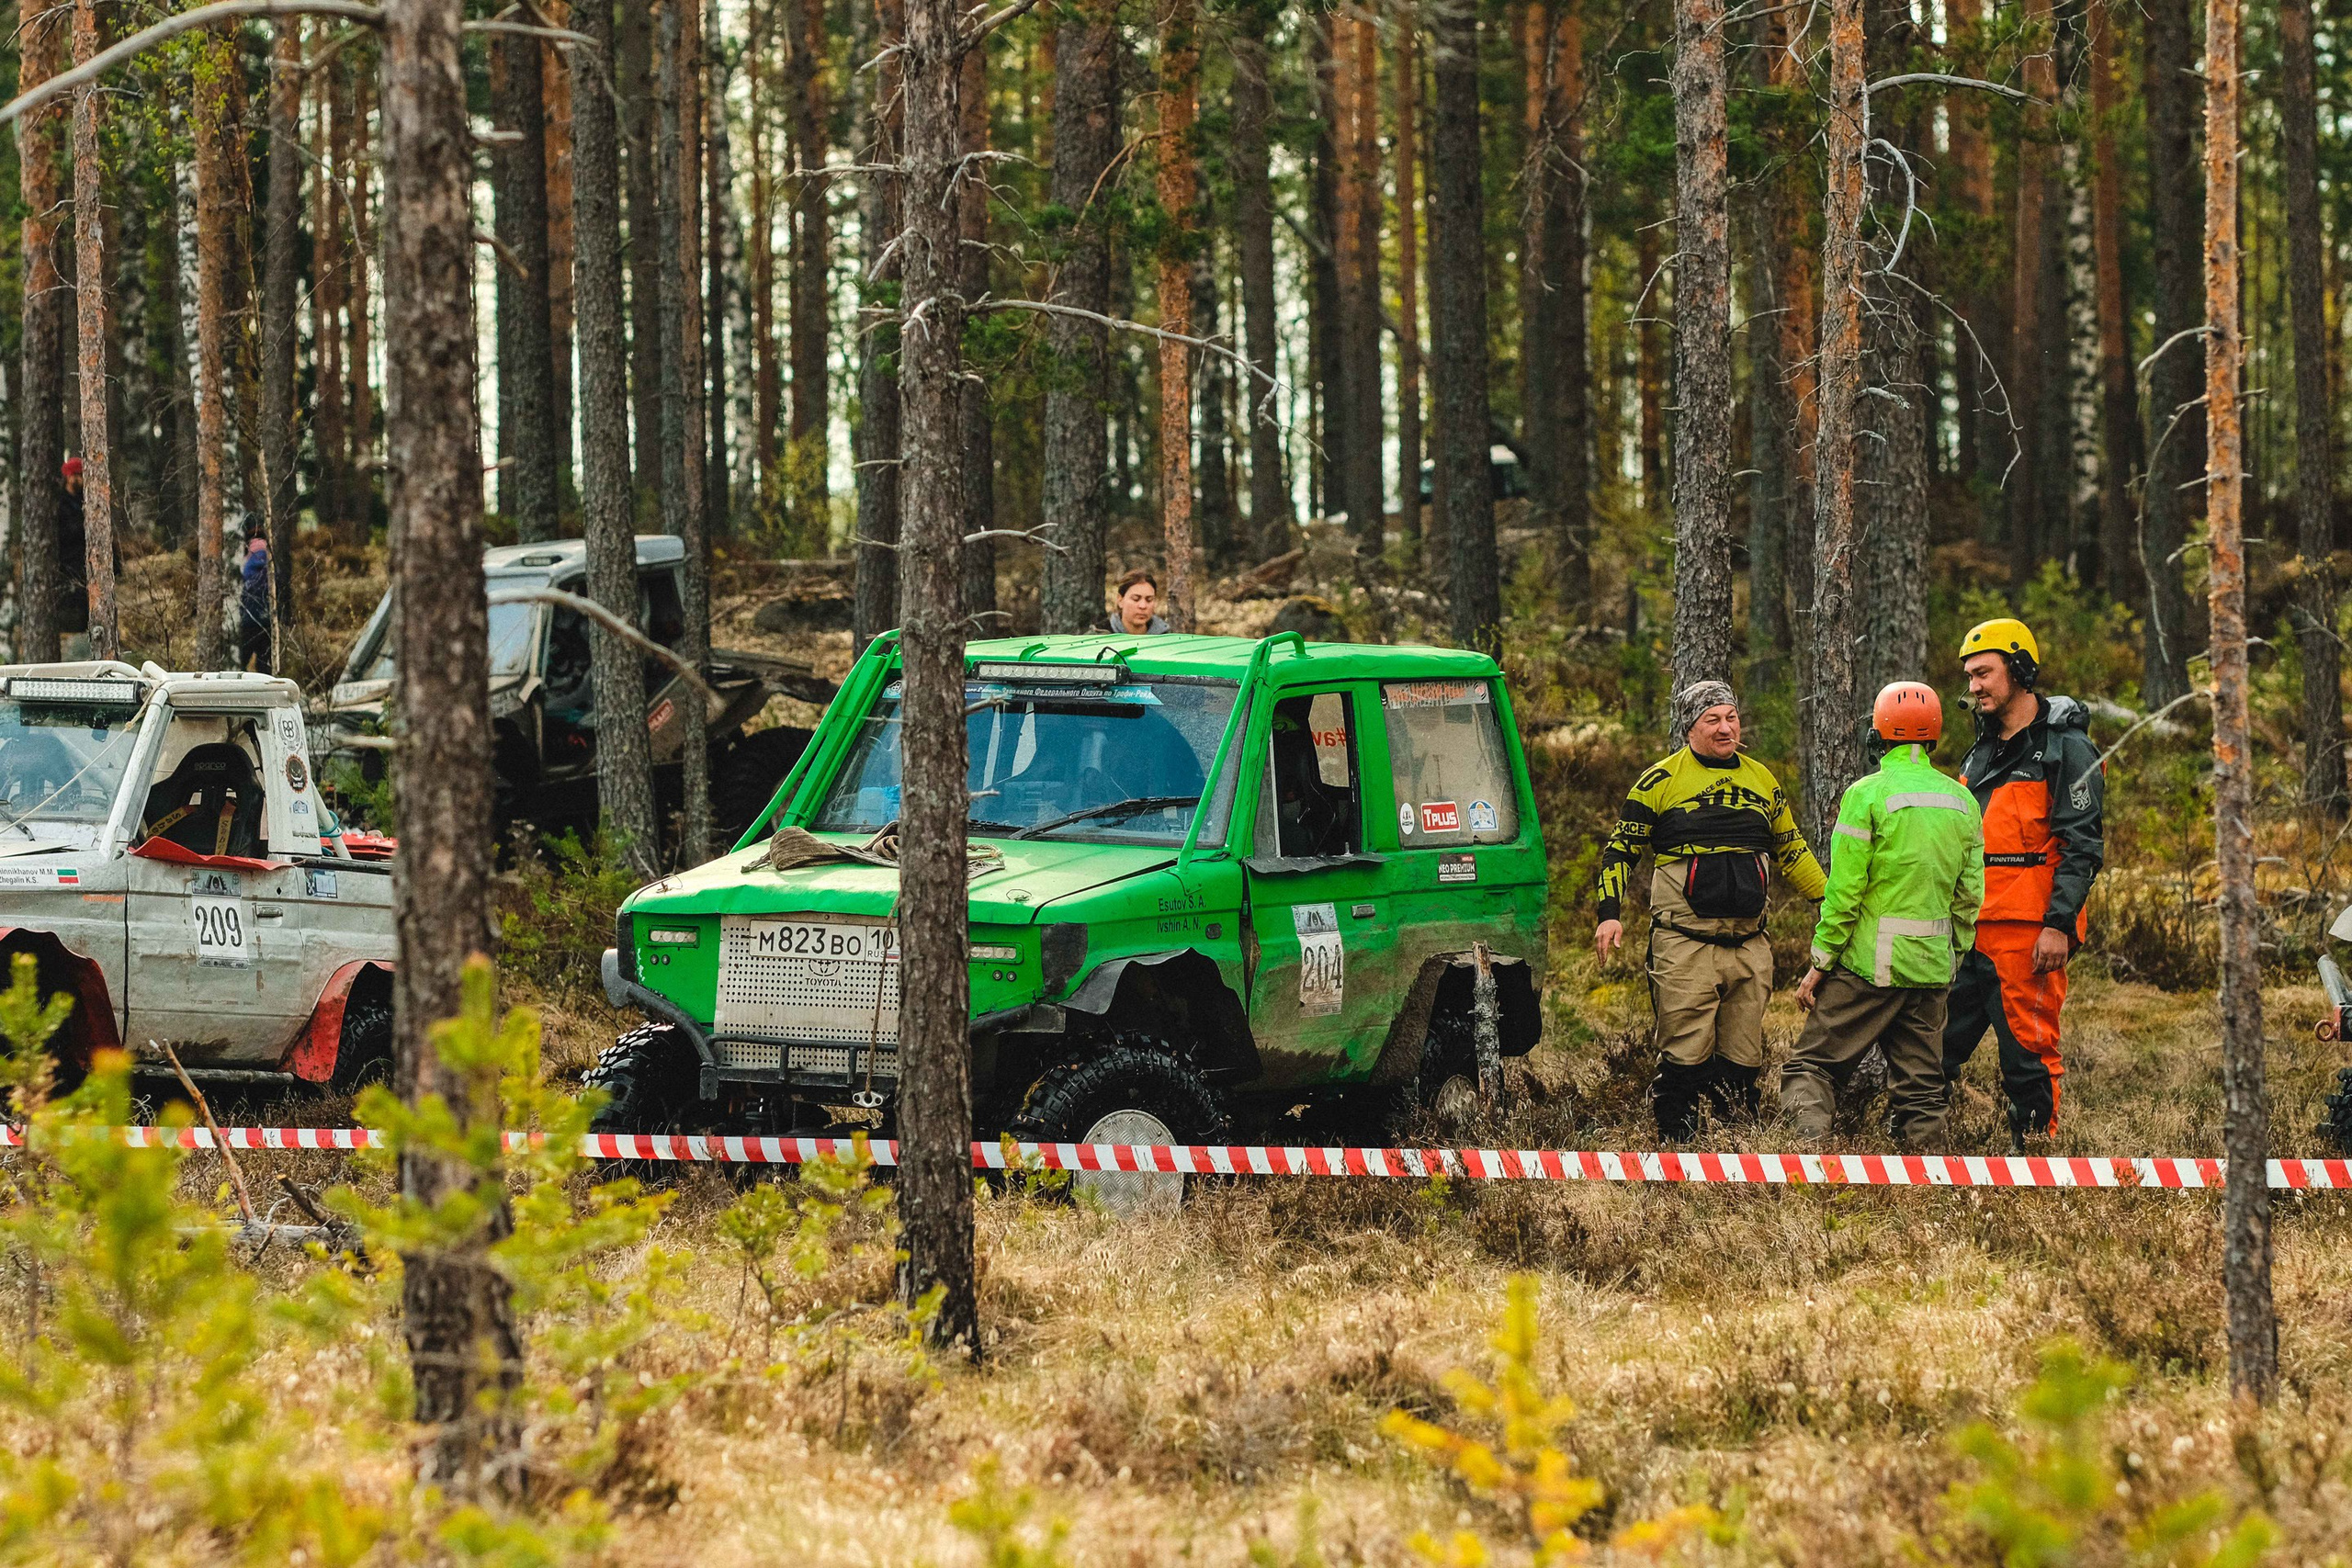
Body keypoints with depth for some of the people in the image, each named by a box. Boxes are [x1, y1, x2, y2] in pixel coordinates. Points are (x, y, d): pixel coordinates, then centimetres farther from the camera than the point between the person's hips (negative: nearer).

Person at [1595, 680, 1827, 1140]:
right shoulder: (1662, 781, 0)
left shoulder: (1761, 780, 15)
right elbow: (1621, 847, 3)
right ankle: (1676, 1145, -3)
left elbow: (1791, 850, 26)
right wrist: (1610, 912, -8)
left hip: (1748, 943, 4)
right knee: (1685, 1053, -8)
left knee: (1743, 1056, 6)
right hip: (1685, 943, -4)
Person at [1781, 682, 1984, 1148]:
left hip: (1871, 964, -5)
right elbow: (1970, 895, 11)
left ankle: (1809, 1136, -21)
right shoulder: (1962, 802, 8)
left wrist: (1821, 962, -6)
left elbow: (1845, 890, -12)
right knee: (1920, 1087, 11)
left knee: (1814, 1066, 0)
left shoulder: (1868, 795, -10)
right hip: (1931, 966, 5)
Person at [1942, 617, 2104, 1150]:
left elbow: (2082, 844, -11)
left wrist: (2059, 925, -18)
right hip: (1971, 932, 8)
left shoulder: (2065, 749, -5)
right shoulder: (1982, 752, 21)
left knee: (2029, 1055, -6)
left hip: (2028, 934, -8)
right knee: (1935, 1050, 6)